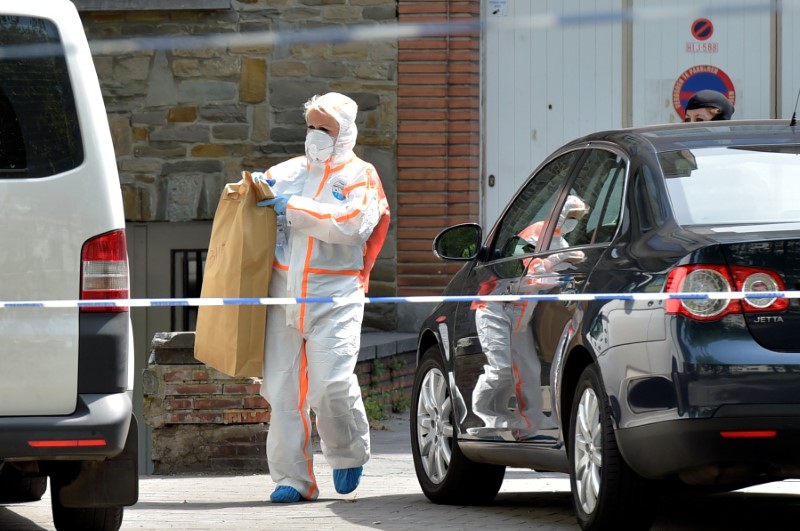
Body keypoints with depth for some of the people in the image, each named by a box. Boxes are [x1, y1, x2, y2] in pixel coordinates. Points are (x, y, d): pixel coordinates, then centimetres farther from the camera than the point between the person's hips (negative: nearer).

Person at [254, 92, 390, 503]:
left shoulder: (359, 177, 5)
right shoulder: (290, 172, 18)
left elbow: (348, 223, -12)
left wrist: (294, 208, -13)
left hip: (334, 295, -4)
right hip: (284, 294, 5)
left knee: (332, 385, -15)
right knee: (281, 388, 0)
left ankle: (349, 455, 13)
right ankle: (292, 478, 7)